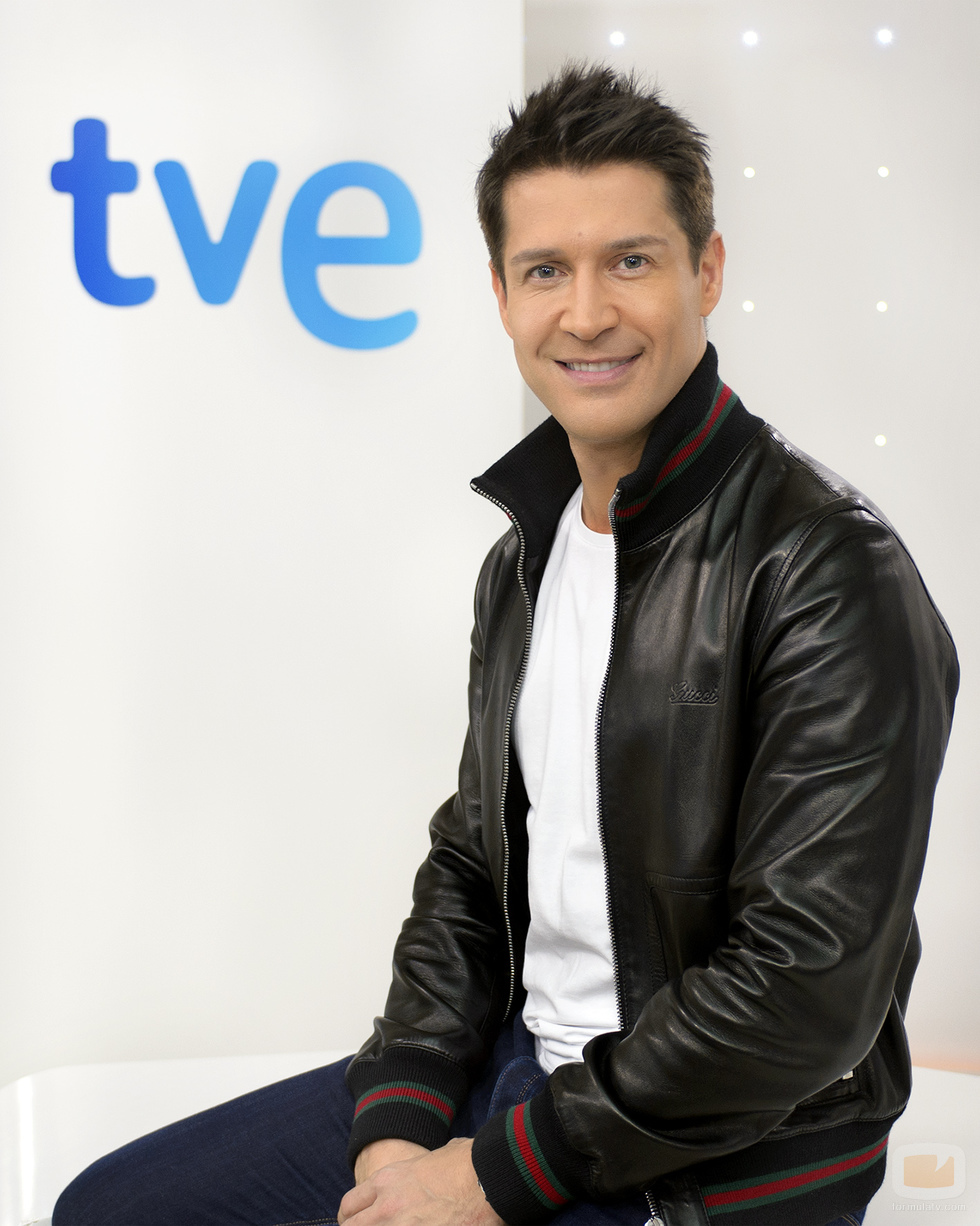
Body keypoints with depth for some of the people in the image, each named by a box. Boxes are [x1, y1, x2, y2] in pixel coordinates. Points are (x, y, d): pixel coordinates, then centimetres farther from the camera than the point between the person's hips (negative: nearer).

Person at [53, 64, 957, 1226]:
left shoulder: (827, 572, -18)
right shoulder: (527, 554, 8)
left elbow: (809, 988, -22)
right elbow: (470, 866, 12)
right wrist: (400, 1119, -3)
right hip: (521, 1059, 7)